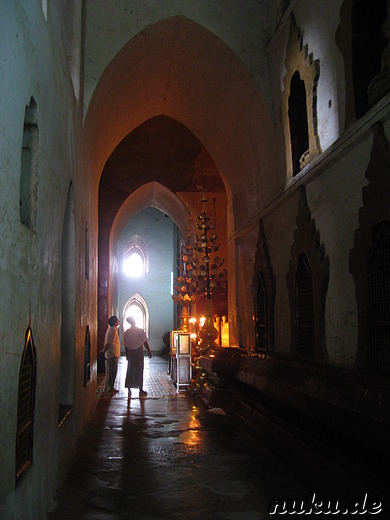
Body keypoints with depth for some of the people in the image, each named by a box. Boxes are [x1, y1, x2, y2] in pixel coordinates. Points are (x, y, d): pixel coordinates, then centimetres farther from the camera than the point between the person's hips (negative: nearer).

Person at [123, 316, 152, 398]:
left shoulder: (126, 332, -1)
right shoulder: (140, 331, -11)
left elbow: (125, 345, 5)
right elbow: (145, 342, -8)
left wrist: (127, 355, 15)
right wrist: (149, 351, 1)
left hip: (130, 352, 3)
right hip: (139, 352, -3)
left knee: (130, 371, 12)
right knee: (139, 371, 4)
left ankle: (129, 389, 15)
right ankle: (140, 389, 8)